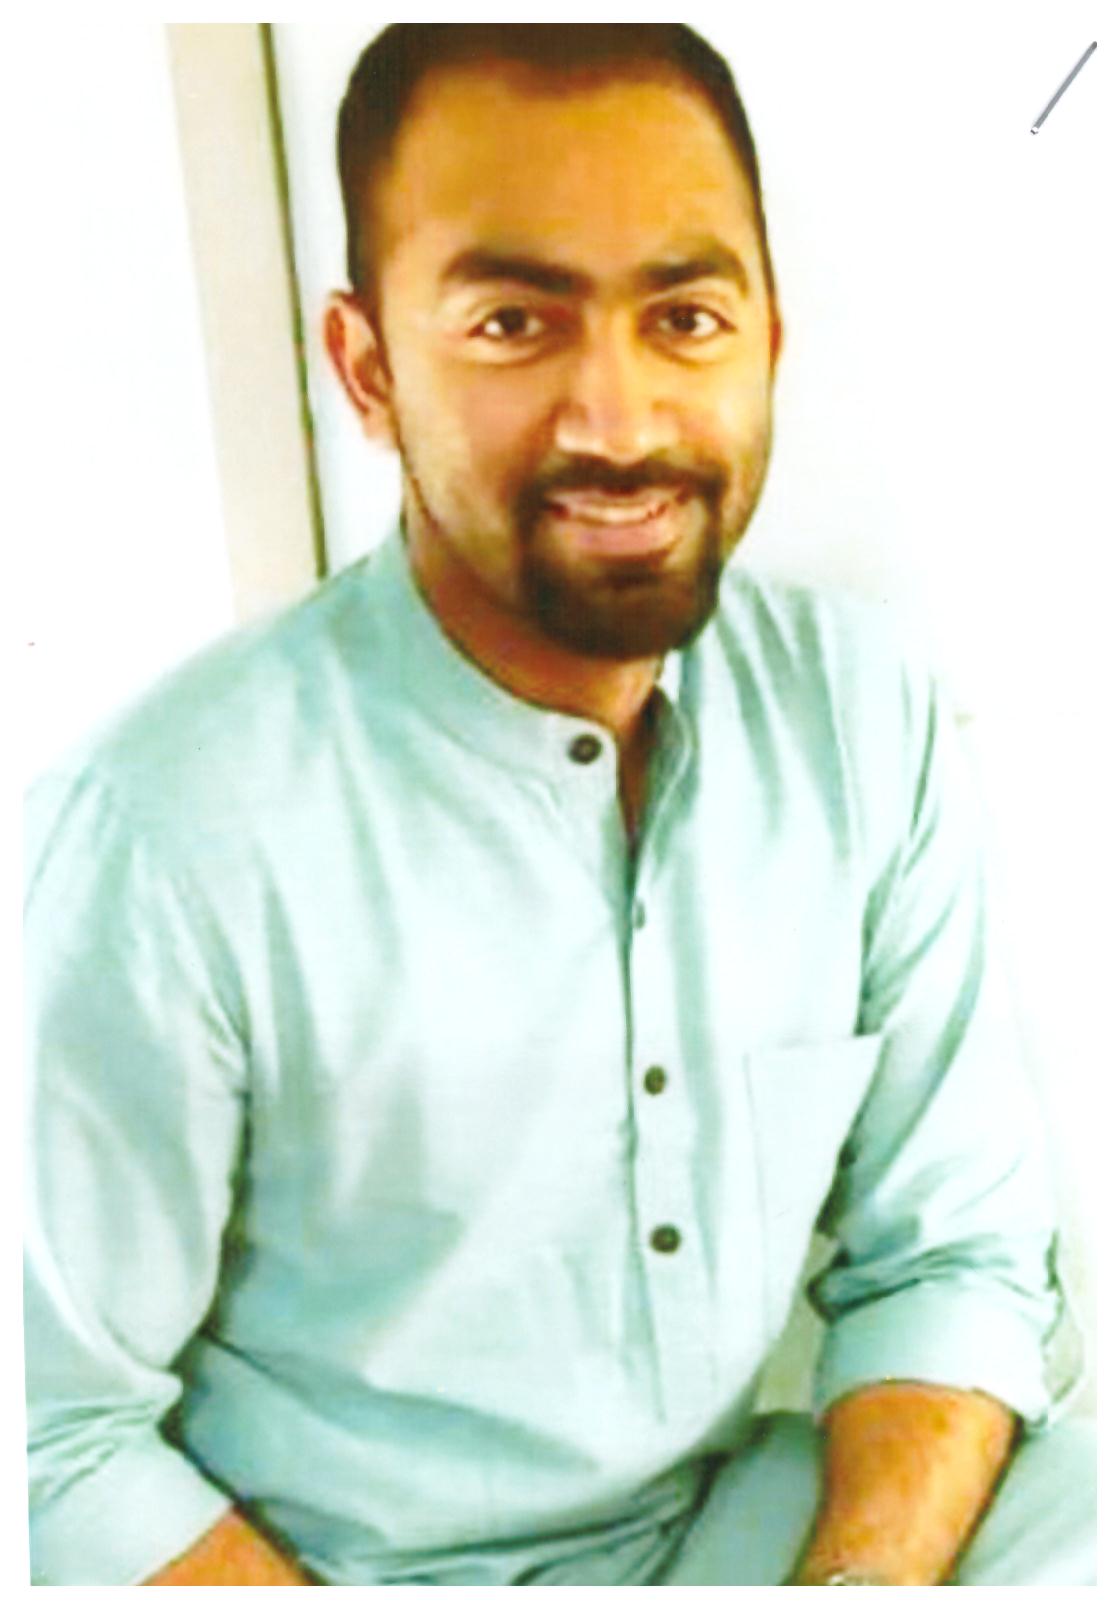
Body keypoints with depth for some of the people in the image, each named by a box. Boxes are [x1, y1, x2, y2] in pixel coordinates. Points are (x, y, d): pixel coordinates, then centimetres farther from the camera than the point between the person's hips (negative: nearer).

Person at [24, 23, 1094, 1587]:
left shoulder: (867, 714, -7)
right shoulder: (168, 831, -22)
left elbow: (948, 1253, -2)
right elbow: (60, 1438, -13)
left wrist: (860, 1578, -17)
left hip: (746, 1513, 5)